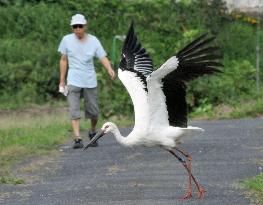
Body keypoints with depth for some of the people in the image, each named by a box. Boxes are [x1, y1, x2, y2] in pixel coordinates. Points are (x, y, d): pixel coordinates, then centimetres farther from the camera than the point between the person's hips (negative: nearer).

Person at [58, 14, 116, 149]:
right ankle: (77, 139, -18)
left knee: (94, 112, 6)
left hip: (90, 82, 1)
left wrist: (110, 70, -31)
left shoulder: (94, 41, -2)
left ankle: (92, 132, 33)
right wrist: (62, 81, 4)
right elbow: (63, 60, 5)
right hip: (73, 81, -1)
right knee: (74, 111, -13)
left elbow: (103, 58, -11)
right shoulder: (66, 40, -2)